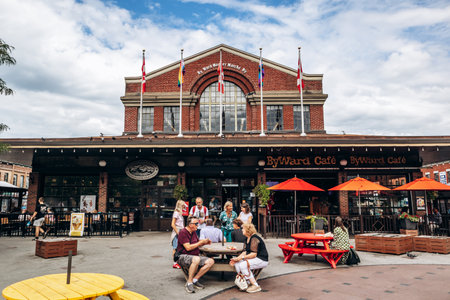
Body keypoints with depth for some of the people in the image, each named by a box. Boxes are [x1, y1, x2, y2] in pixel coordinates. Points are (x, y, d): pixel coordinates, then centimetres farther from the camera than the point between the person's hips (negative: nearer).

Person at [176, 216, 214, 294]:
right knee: (196, 259, -40)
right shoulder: (183, 232, -12)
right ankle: (189, 283, -23)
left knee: (211, 261, -14)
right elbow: (188, 247, -20)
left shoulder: (194, 232, 15)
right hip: (183, 257, -8)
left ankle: (194, 280, -11)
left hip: (195, 256, 8)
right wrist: (201, 242, -13)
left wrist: (205, 242, 4)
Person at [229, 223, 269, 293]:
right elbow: (245, 252, 6)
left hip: (262, 260, -9)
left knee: (243, 265, -27)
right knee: (236, 263, -8)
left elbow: (254, 254, -25)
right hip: (254, 259, 9)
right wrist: (237, 258, -8)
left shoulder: (254, 239, -19)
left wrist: (241, 258, -23)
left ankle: (256, 286, -17)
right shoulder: (247, 239, 10)